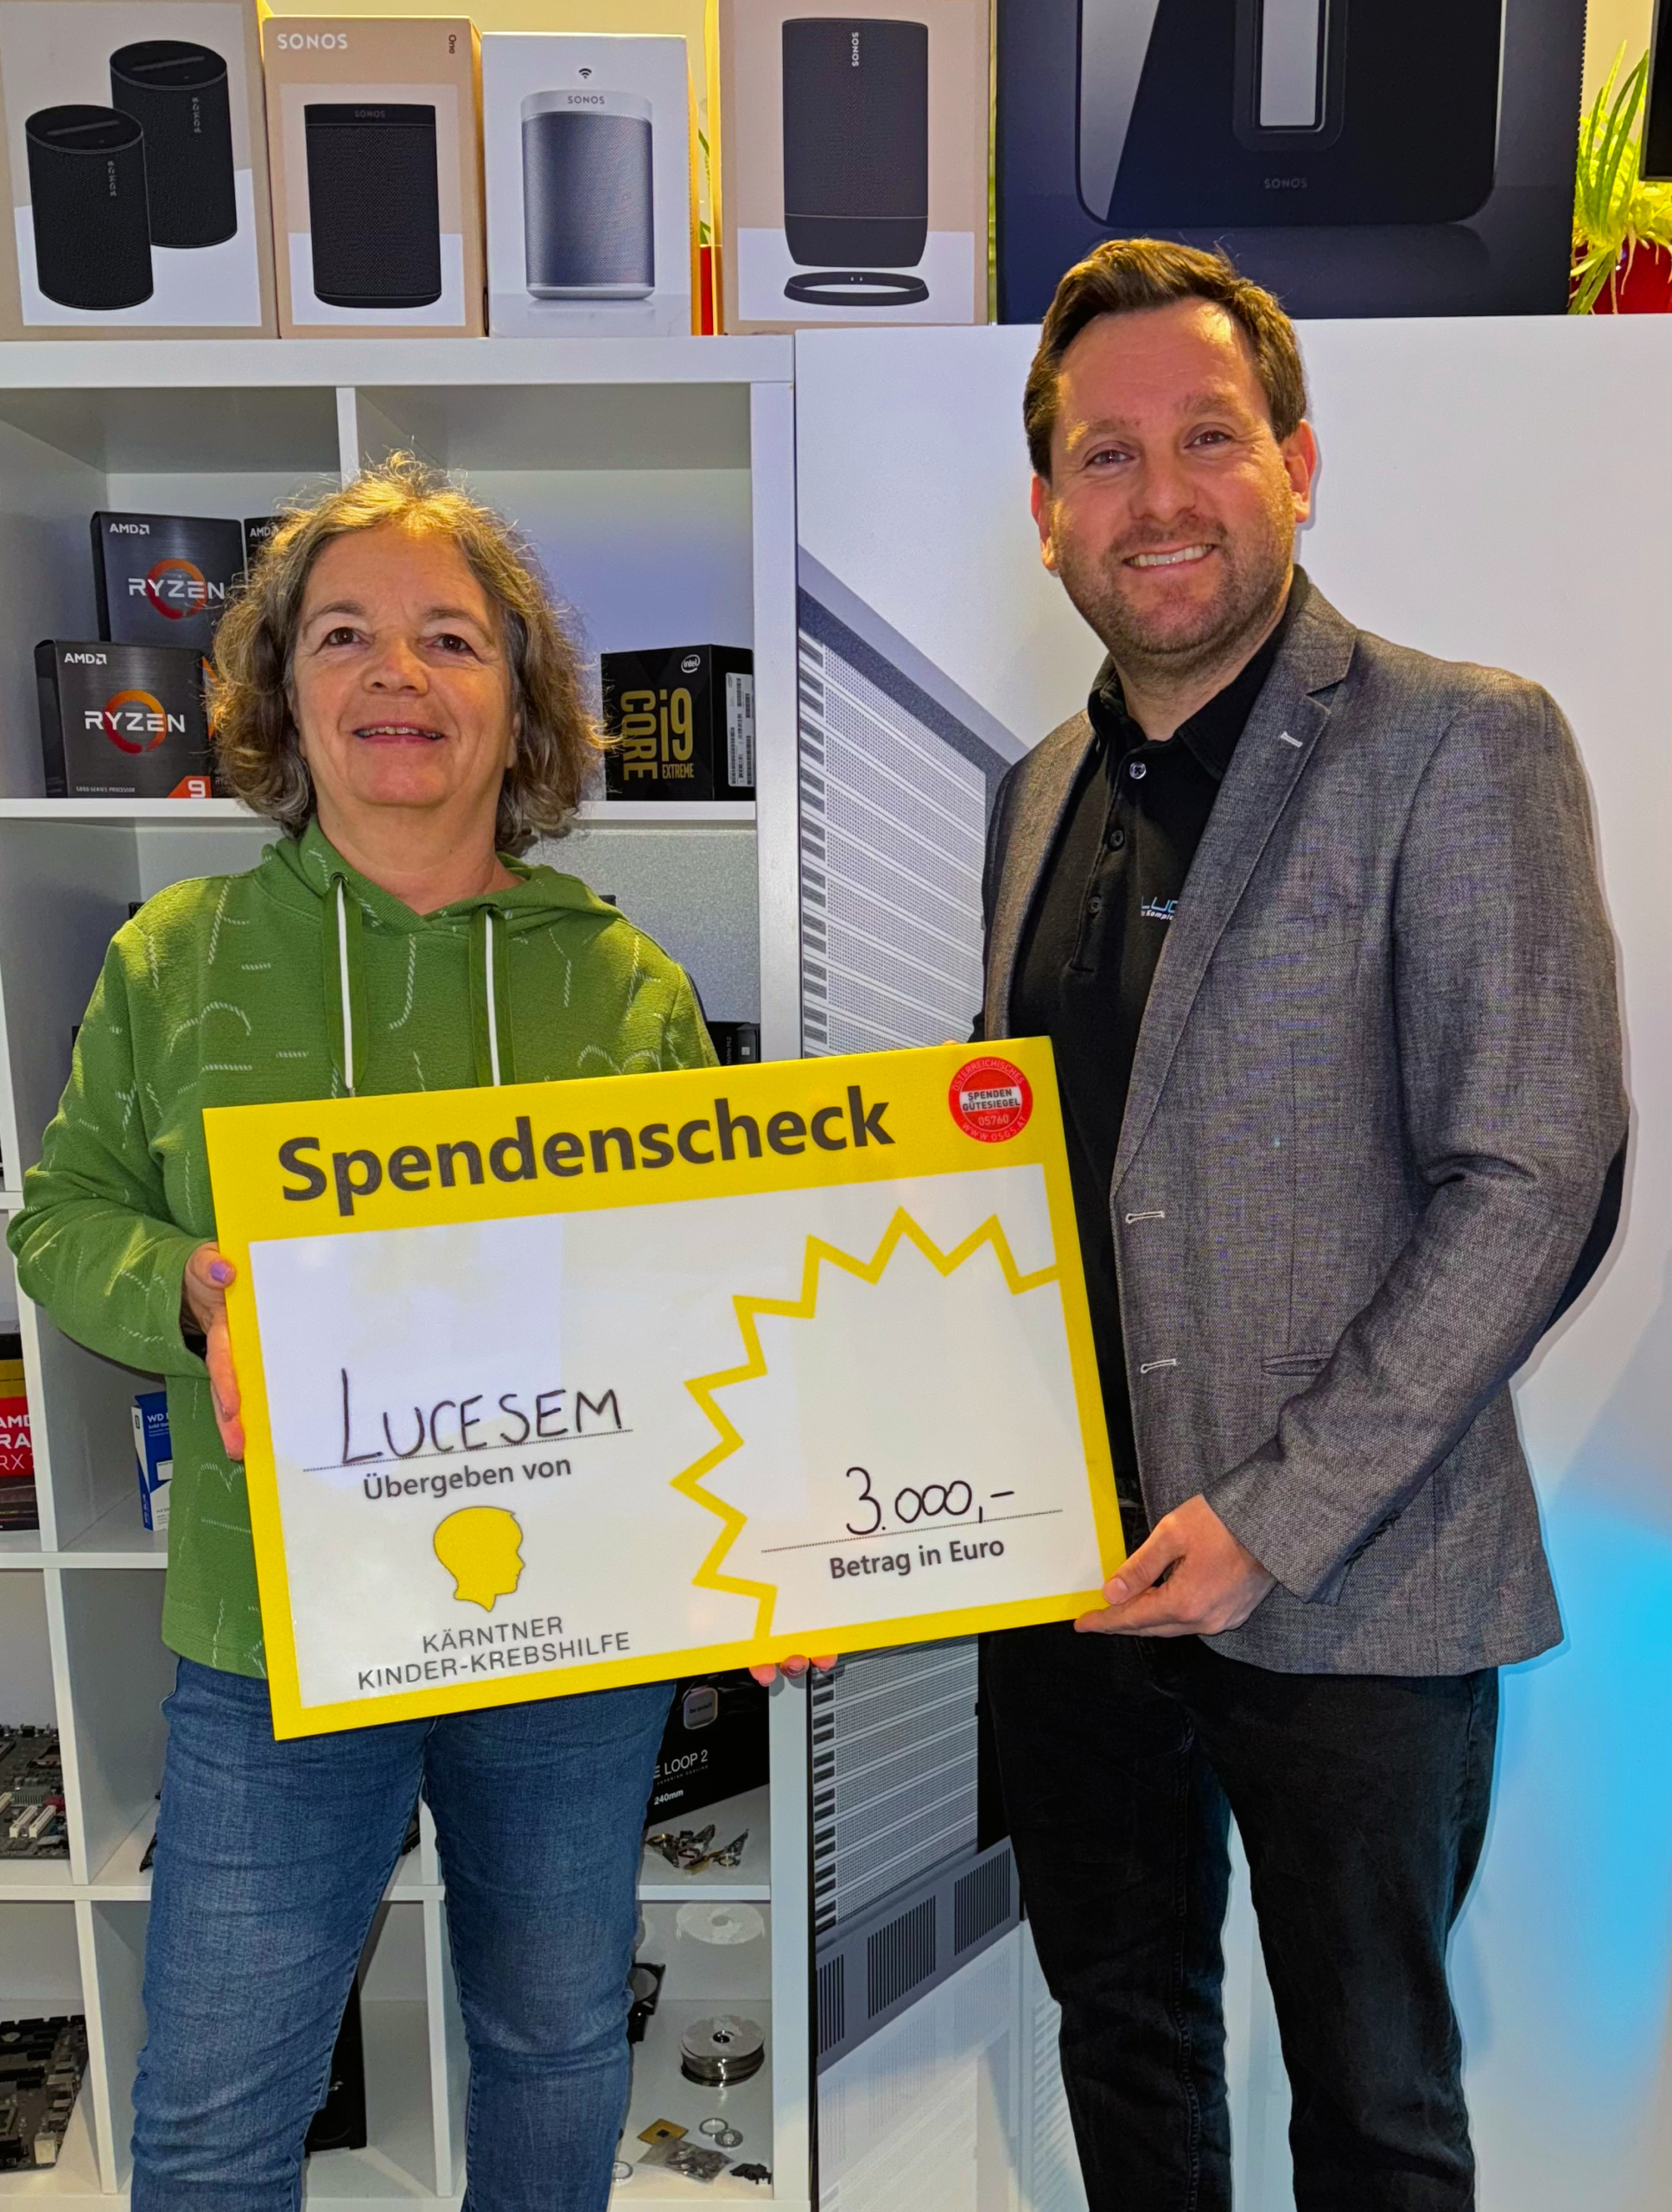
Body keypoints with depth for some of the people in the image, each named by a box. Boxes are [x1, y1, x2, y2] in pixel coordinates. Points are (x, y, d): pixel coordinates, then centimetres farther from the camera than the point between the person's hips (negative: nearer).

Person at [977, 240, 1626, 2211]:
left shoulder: (1459, 746, -10)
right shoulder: (1041, 791, 9)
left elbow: (1537, 1183, -15)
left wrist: (1278, 1518, -18)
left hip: (1348, 1594, -5)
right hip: (1070, 1569, 5)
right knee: (1122, 2044, 23)